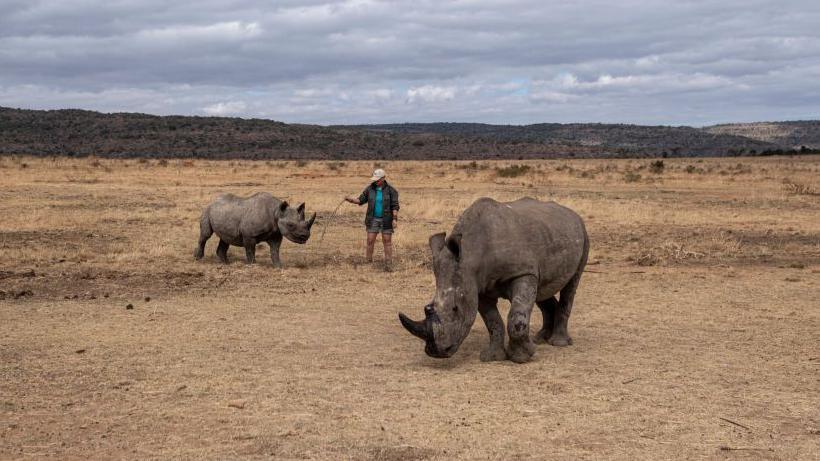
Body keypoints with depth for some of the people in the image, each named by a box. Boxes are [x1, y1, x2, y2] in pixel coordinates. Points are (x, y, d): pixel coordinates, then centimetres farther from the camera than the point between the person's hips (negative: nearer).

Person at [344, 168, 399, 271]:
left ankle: (388, 265, 5)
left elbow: (395, 206, -7)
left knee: (387, 242, 1)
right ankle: (369, 262, 9)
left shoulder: (390, 190, -5)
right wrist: (351, 199, -13)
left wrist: (395, 219, -15)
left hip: (386, 220, -3)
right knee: (370, 241, 0)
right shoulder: (370, 189, 2)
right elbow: (361, 200, 6)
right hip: (373, 219, 3)